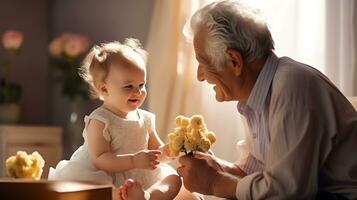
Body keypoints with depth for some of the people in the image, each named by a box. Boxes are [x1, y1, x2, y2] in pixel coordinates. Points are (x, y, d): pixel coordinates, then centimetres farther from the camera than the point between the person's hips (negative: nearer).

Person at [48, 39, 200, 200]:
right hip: (105, 179, -6)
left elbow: (156, 149, 18)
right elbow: (99, 160, -20)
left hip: (139, 180, 6)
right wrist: (134, 160, -31)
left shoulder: (145, 118, 9)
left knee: (173, 178, -11)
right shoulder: (99, 122, -10)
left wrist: (167, 150, -7)